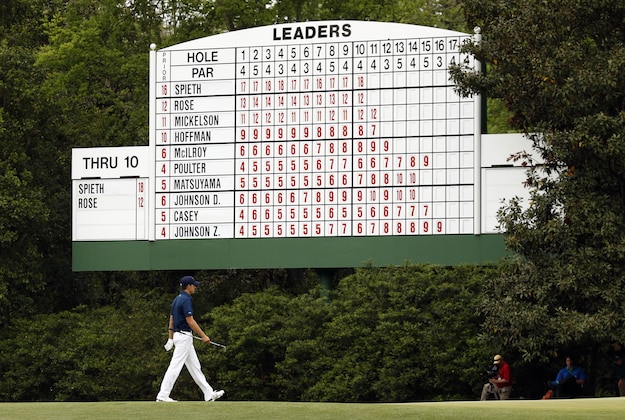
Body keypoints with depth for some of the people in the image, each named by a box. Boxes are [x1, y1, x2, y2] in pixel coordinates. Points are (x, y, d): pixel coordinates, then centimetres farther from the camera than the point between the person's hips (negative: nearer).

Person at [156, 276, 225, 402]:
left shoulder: (177, 299, 14)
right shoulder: (186, 300, -15)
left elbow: (171, 319, 17)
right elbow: (190, 321, -19)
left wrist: (171, 338, 21)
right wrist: (203, 336, -15)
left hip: (178, 335, 11)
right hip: (184, 336, -11)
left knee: (195, 367, 11)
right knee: (175, 366, -10)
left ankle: (209, 394, 15)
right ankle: (162, 396, -11)